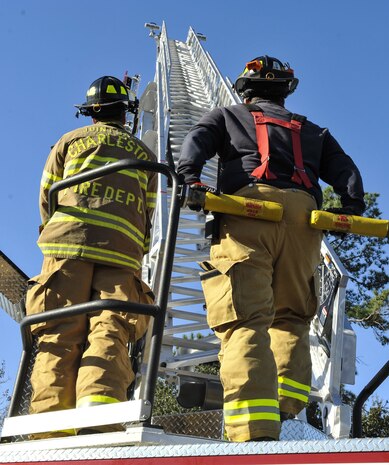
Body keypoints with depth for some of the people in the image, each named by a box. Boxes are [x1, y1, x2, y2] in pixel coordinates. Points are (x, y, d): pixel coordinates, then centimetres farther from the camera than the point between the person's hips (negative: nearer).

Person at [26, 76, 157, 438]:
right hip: (123, 250, 1)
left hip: (67, 244, 0)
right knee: (109, 333, -11)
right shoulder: (145, 154, 25)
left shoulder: (70, 141, 21)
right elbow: (148, 215, 22)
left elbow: (45, 199, 21)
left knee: (59, 335, -8)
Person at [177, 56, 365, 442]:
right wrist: (352, 206, 12)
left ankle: (255, 432, -31)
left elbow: (196, 141, 7)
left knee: (245, 319, -15)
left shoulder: (227, 116, 28)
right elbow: (344, 168, 20)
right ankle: (287, 407, -3)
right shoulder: (311, 131, 35)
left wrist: (190, 178, -6)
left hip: (248, 208, -3)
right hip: (303, 213, 3)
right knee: (291, 317, 16)